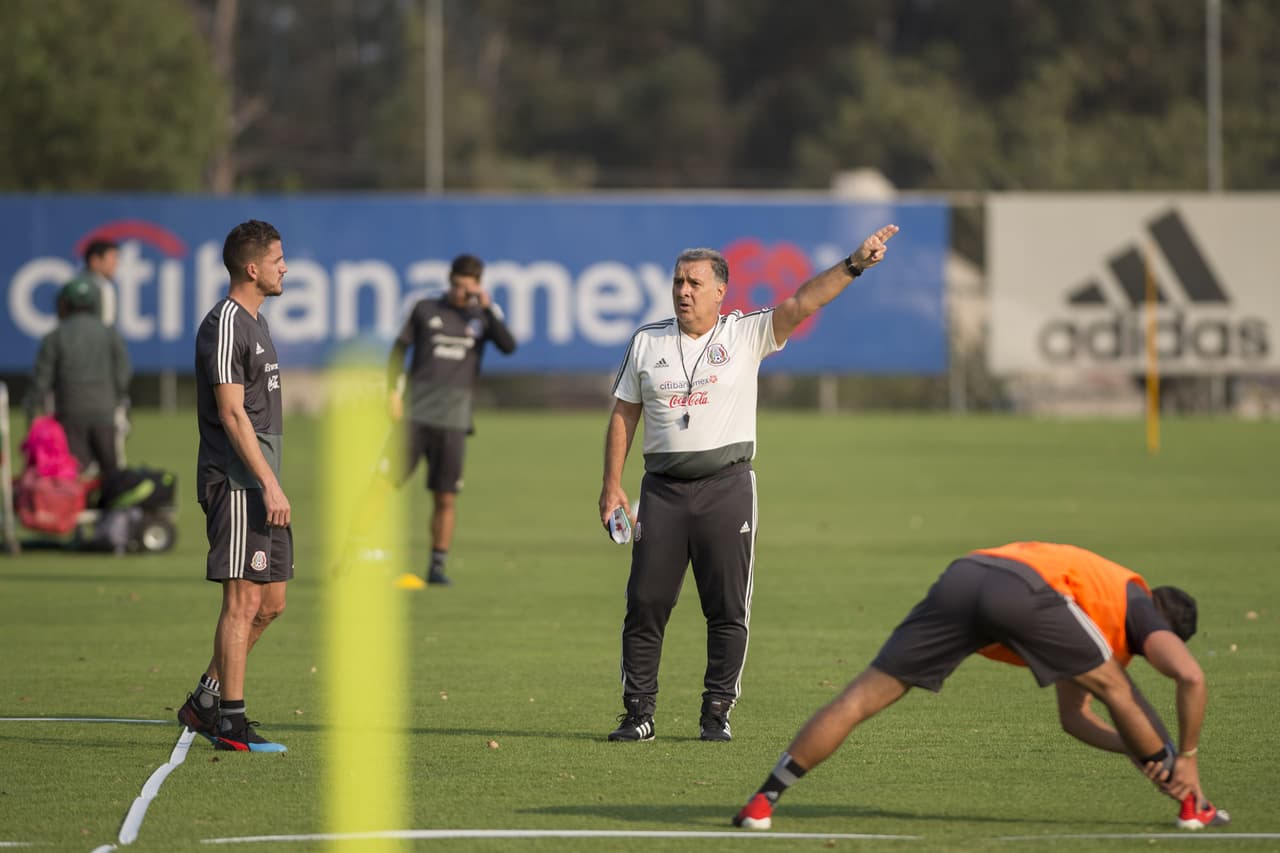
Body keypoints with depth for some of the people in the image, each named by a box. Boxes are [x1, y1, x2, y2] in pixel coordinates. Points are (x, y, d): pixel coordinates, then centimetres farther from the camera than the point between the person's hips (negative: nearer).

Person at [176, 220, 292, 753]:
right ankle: (230, 722, -6)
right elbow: (231, 413, -18)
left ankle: (205, 703, 18)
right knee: (244, 600, -9)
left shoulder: (255, 322, 18)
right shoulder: (225, 325, -13)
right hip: (236, 483, -10)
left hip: (260, 484, 10)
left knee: (271, 602, 10)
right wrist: (269, 484, -22)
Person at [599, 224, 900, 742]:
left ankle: (717, 712, 6)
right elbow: (623, 415, 13)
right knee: (645, 603, -2)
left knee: (727, 610, -2)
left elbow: (801, 304, -10)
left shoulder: (746, 335, 2)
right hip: (663, 487, 2)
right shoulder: (647, 342, 9)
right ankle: (638, 713, 5)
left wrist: (853, 265, -23)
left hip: (727, 486, -2)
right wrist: (612, 484, 7)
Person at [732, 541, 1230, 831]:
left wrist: (1141, 748, 39)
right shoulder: (1139, 613, 25)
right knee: (1113, 687, 16)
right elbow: (1190, 677, 6)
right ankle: (1191, 805, 19)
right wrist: (1186, 757, 16)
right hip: (1025, 590, -6)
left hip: (962, 576, 6)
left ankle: (763, 803, 2)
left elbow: (1073, 717, 48)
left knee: (863, 695, 6)